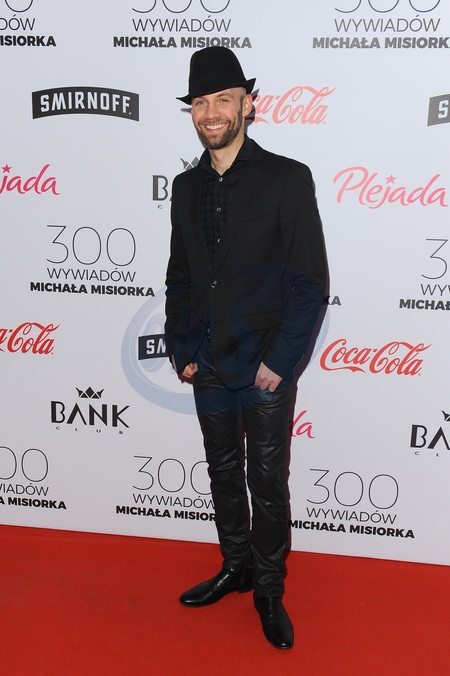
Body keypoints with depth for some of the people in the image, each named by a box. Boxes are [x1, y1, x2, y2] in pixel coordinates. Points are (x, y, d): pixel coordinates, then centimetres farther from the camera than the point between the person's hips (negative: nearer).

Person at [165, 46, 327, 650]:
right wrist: (181, 348, 4)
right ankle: (236, 569, 38)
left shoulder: (287, 179, -9)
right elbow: (179, 276, 13)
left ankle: (269, 591, 28)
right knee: (224, 474, 18)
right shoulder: (187, 187, 7)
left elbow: (310, 282, -11)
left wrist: (278, 362, -14)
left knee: (268, 482, 7)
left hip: (265, 366, -4)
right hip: (208, 365, 5)